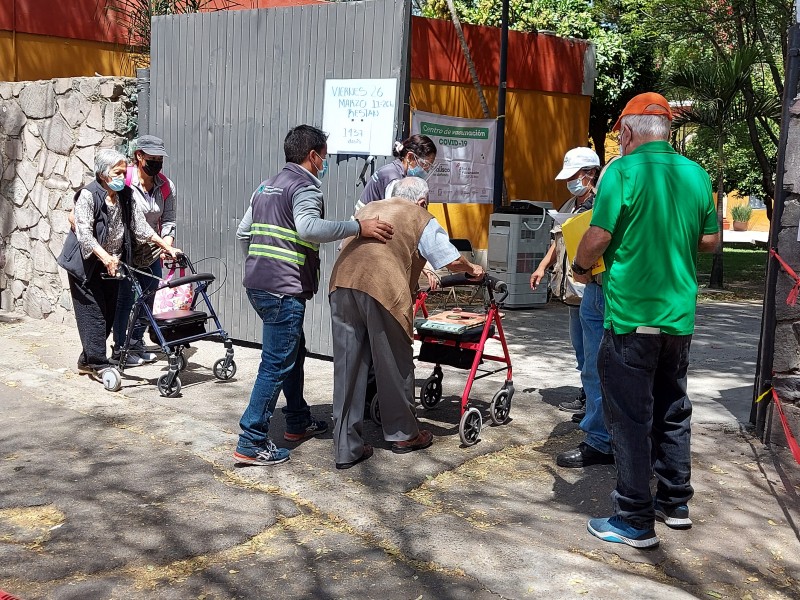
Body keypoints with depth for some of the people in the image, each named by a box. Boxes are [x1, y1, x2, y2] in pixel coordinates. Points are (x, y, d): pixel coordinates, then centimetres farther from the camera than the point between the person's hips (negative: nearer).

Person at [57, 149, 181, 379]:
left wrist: (168, 247, -4)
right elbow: (84, 234, -24)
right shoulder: (88, 196, -16)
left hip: (113, 264, 6)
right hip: (87, 265, -6)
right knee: (93, 312, -7)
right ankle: (99, 364, -3)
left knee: (109, 313, 8)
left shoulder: (126, 196, 2)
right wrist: (106, 258, -37)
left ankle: (86, 361, 20)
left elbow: (141, 227, 4)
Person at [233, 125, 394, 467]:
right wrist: (357, 228, -28)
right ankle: (252, 444, -4)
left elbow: (243, 232, 22)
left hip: (257, 283, 10)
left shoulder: (267, 187, 19)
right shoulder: (305, 187, -9)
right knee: (277, 364, -6)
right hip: (284, 288, -10)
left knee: (293, 351, 23)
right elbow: (308, 228, -29)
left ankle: (298, 422, 35)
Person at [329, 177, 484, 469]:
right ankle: (403, 434, 26)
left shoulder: (369, 209, 30)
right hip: (383, 288, -5)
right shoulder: (422, 219, 14)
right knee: (394, 365, 11)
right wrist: (472, 269, 31)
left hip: (341, 282, 5)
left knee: (347, 367, 7)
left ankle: (346, 447, 10)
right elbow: (453, 261, 9)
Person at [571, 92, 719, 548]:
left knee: (631, 416, 1)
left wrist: (581, 268, 3)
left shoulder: (623, 171, -12)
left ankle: (635, 520, 7)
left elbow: (598, 237, -16)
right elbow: (710, 240, 13)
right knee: (673, 410, 18)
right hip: (680, 314, 6)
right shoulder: (696, 174, 5)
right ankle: (676, 502, 30)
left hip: (631, 317, -6)